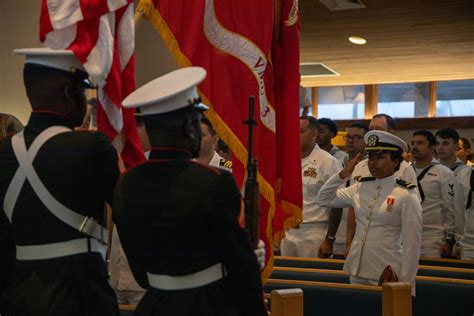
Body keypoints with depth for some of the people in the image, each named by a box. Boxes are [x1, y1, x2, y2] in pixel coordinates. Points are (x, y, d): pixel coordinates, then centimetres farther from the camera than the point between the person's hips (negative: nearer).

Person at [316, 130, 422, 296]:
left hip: (387, 276, -5)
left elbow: (411, 244, -9)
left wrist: (406, 285, -10)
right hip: (356, 272, 5)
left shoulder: (406, 195, -9)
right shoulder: (360, 188, 5)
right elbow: (323, 199, 12)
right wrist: (343, 174, 0)